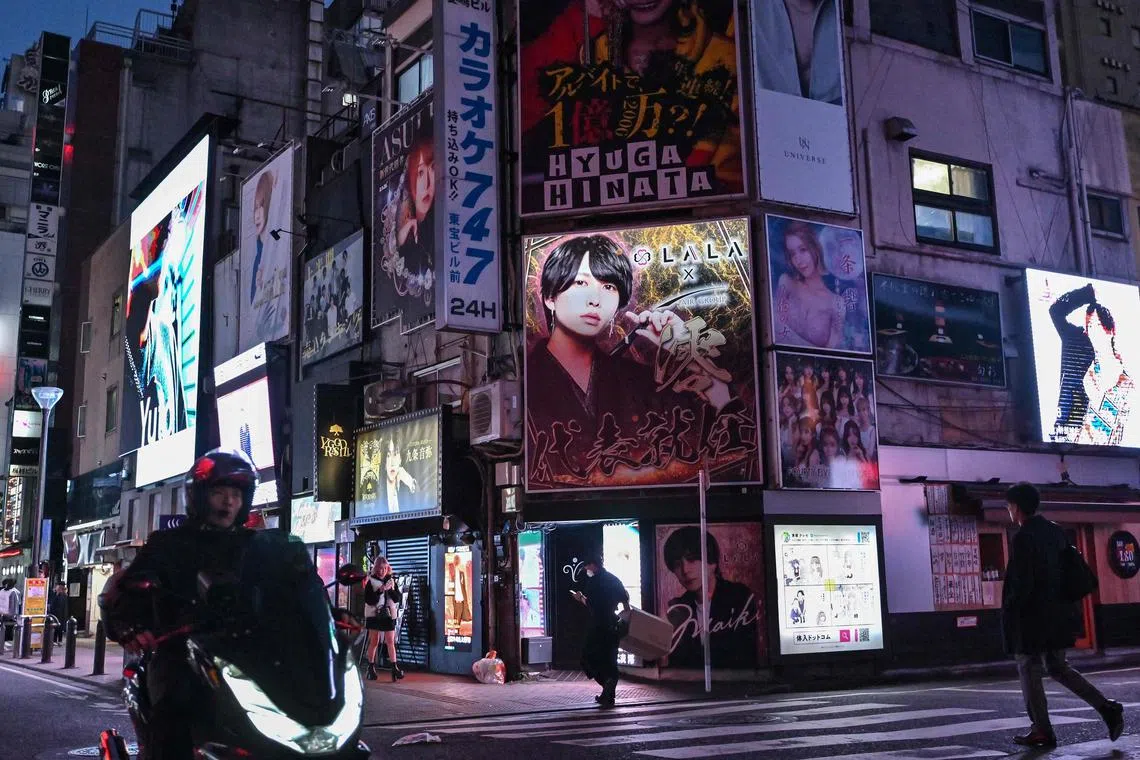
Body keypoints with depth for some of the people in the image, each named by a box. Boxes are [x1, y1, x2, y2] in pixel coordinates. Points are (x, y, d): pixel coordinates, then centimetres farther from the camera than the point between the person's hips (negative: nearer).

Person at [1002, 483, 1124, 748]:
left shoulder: (1023, 538, -17)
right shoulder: (1056, 531, 8)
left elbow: (1022, 584, -21)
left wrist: (1009, 612, -9)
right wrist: (1066, 607, 19)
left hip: (1032, 616, -8)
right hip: (1058, 614, 8)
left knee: (1029, 670, 4)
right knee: (1058, 668, 17)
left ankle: (1042, 731, 8)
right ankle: (1107, 708, 5)